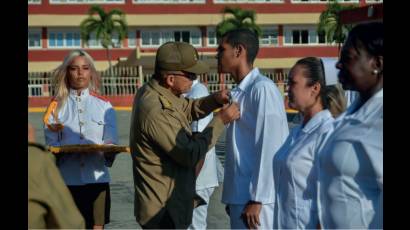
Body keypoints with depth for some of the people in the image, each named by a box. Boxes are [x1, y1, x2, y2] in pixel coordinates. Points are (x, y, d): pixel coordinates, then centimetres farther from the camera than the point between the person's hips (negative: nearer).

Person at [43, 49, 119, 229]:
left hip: (96, 177, 1)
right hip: (67, 180, -1)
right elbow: (51, 145, 0)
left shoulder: (104, 106, 8)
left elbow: (111, 143, 4)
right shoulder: (56, 106, 5)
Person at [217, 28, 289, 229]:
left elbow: (269, 149, -16)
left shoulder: (263, 89, -12)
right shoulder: (239, 93, 13)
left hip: (255, 198, -8)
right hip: (240, 196, 8)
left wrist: (257, 199, -17)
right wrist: (233, 197, 14)